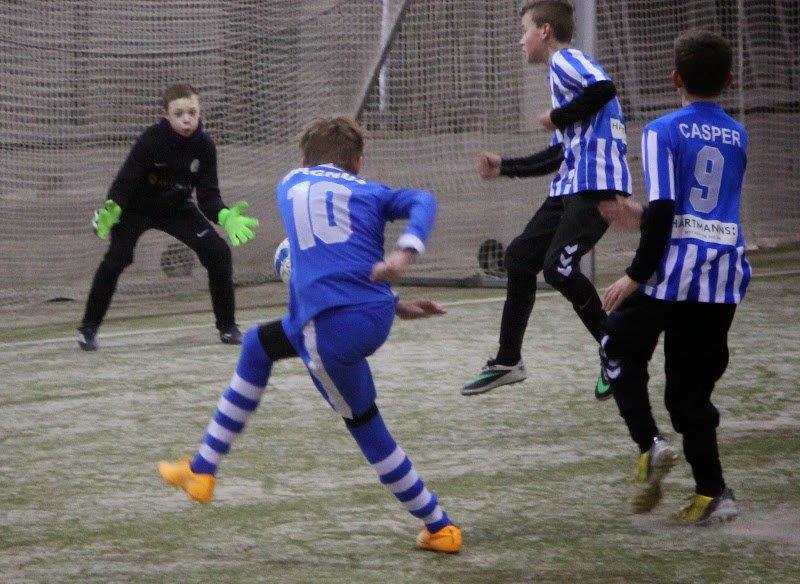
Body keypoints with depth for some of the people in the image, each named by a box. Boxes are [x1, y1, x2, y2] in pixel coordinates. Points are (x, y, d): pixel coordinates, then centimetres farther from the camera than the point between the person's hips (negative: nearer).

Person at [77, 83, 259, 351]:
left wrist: (224, 216, -36)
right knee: (118, 256, -27)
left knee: (218, 253, -11)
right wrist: (112, 210, -48)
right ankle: (88, 329, -15)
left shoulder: (204, 145, -18)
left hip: (176, 208, 4)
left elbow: (208, 196, -15)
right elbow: (125, 181, -29)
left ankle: (227, 327, 5)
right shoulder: (151, 140, -29)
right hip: (136, 207, -4)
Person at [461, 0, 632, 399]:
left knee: (559, 267, -21)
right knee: (520, 257, 11)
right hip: (570, 187, 11)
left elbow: (604, 88, -27)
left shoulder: (566, 60, -5)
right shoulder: (563, 70, 24)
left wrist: (558, 118, -13)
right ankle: (508, 362, 20)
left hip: (597, 186, -11)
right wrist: (504, 167, 27)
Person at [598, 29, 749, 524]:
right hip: (724, 267, 5)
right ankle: (713, 492, 4)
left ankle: (649, 443, -5)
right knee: (691, 383, 11)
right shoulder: (737, 136, 13)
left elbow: (664, 209, -15)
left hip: (673, 265, -5)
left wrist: (637, 274, -10)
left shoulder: (663, 131, -5)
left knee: (622, 350, 16)